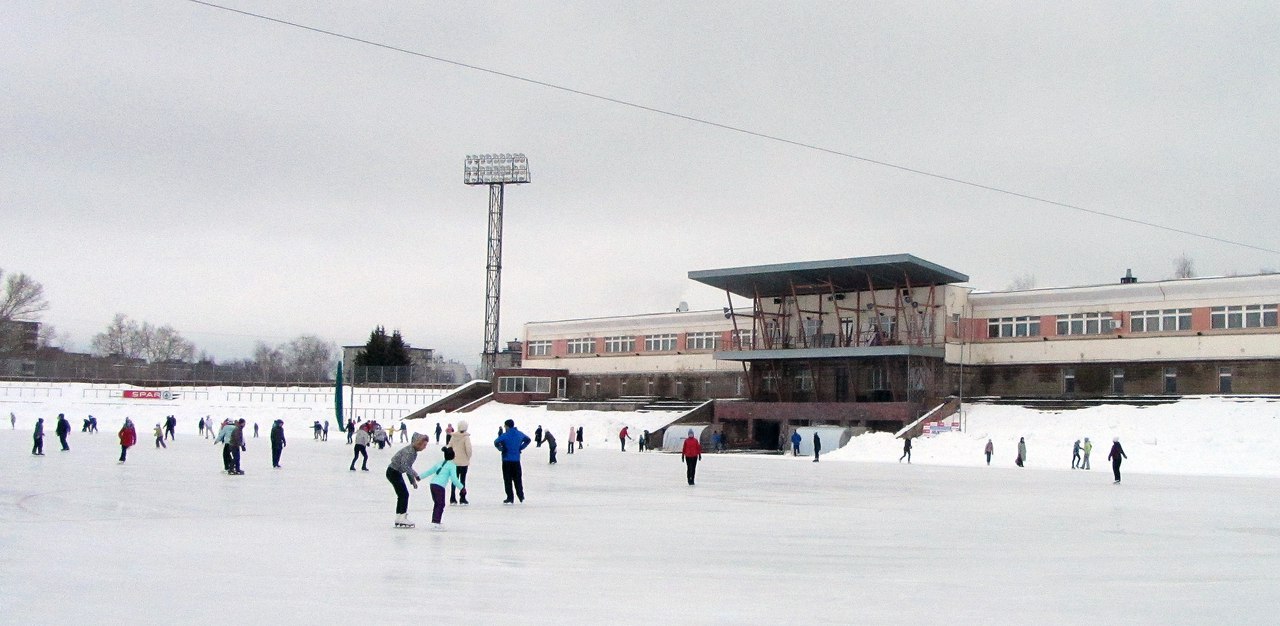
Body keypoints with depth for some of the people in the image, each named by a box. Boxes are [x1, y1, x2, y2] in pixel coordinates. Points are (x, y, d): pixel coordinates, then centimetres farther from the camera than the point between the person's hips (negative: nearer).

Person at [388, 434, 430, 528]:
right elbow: (404, 465, -31)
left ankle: (399, 519, 16)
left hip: (396, 473, 10)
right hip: (393, 472, -10)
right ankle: (402, 518, -4)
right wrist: (415, 474, -28)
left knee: (402, 495, 12)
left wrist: (413, 481, 14)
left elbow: (408, 466, 16)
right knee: (404, 494, -8)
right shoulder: (409, 451, -22)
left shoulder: (414, 452, 8)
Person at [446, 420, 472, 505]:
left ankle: (452, 499, 12)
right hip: (463, 462, -4)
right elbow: (468, 448, -20)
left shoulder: (454, 437, 0)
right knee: (462, 480, 4)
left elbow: (449, 447, 3)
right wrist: (469, 457, -3)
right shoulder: (466, 437, -13)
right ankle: (462, 499, 4)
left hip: (454, 462, 4)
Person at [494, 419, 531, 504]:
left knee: (508, 480, 3)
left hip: (507, 460, -5)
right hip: (516, 460, 5)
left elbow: (496, 442, -23)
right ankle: (521, 496, 17)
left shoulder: (505, 435, -13)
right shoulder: (520, 434, 5)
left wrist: (501, 448, -6)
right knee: (518, 479, 15)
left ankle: (510, 498, 3)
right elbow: (528, 440, 20)